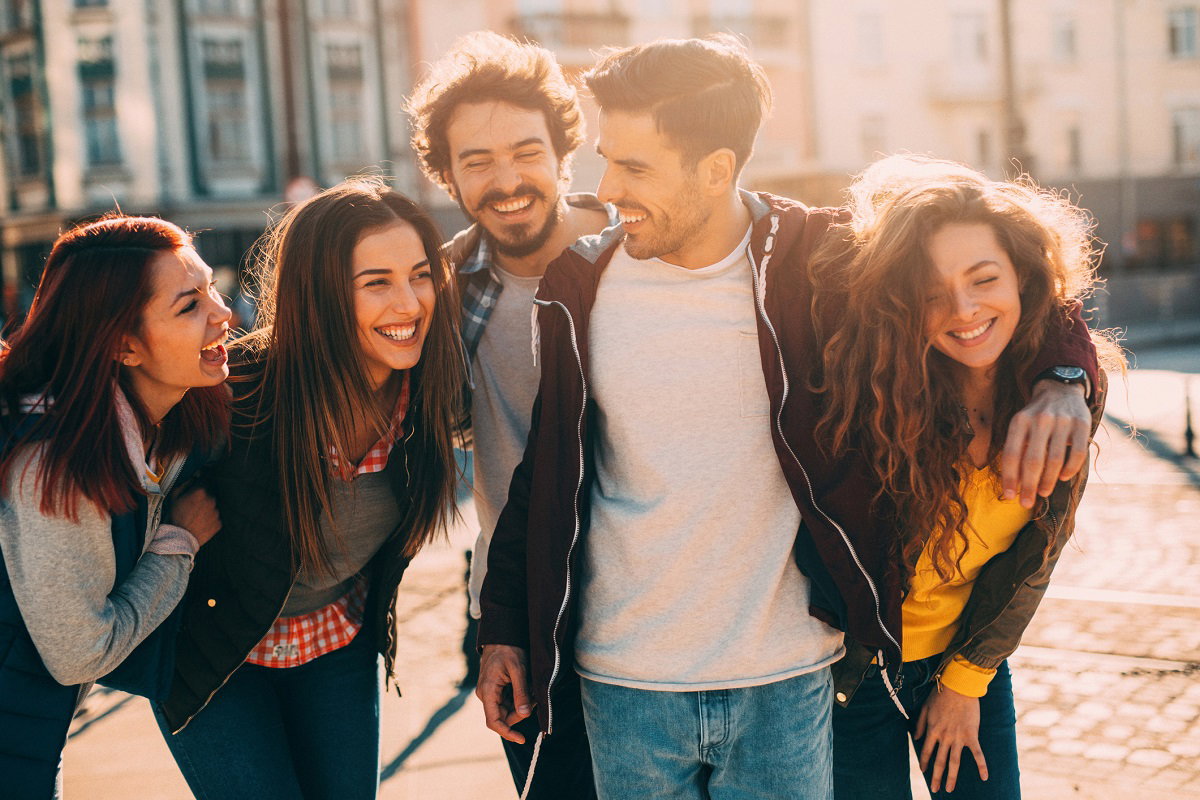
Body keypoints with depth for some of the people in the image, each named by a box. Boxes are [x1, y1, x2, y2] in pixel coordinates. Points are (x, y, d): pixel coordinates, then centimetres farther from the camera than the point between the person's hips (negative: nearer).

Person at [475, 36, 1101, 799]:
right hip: (626, 687, 1)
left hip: (785, 682, -1)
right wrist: (504, 627, 9)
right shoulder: (581, 286, -2)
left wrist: (1061, 376, -20)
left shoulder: (820, 261, -9)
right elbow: (545, 474, 7)